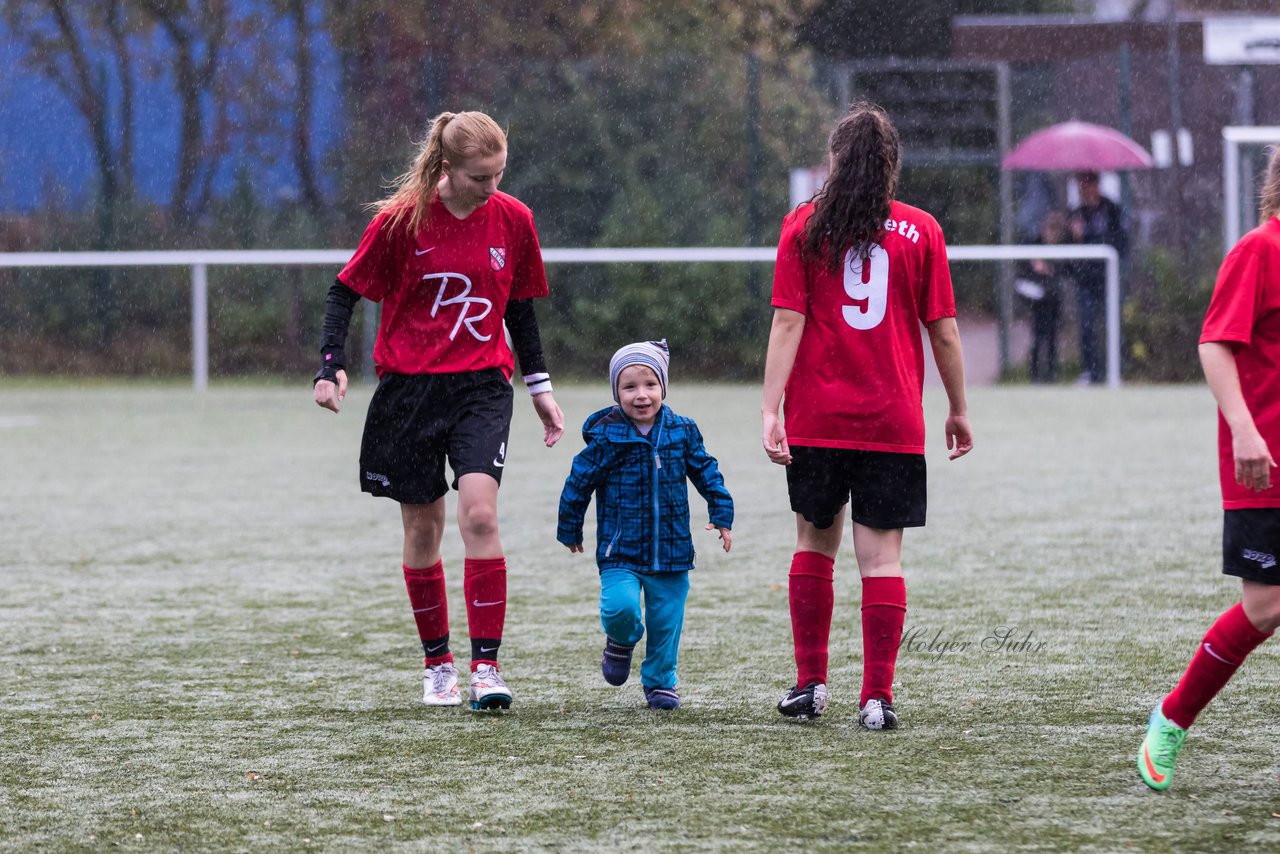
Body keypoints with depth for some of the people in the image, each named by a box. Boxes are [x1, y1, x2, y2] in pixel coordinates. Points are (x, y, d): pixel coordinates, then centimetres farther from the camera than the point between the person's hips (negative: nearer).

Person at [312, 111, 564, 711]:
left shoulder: (513, 220, 0)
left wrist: (540, 387, 14)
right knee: (422, 529, 5)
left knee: (479, 513, -17)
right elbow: (346, 289, -1)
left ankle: (486, 667, -16)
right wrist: (331, 365, -13)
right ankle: (437, 664, 21)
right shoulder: (402, 220, -9)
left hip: (481, 386, 1)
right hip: (408, 386, 0)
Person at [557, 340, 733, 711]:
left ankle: (659, 681, 27)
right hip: (620, 552, -3)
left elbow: (707, 473, 13)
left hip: (671, 551, 3)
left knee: (666, 621, 6)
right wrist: (570, 531, 9)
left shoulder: (682, 432, 0)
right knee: (621, 606, -22)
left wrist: (722, 515, 9)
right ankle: (622, 640, 13)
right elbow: (578, 483, 2)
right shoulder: (605, 437, -9)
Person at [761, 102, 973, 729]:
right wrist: (958, 411, 13)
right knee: (882, 554, 1)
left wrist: (771, 409, -7)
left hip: (817, 418, 1)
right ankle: (877, 696, -5)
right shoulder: (921, 232, 0)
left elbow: (787, 324, -6)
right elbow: (944, 332, 2)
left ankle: (810, 682, 15)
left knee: (816, 539, 16)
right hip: (894, 421, -1)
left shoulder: (803, 227, 0)